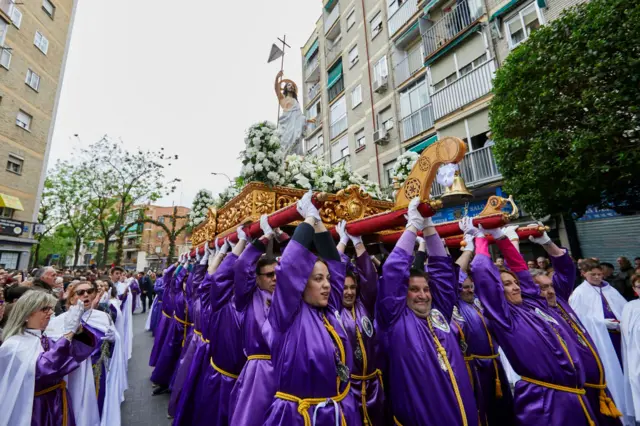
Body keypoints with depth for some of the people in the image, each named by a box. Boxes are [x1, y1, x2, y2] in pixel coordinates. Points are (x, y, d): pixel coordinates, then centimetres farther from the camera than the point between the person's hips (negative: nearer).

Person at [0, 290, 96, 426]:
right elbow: (42, 369, -31)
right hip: (35, 412, -6)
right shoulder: (13, 345, -16)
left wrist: (77, 328, -21)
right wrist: (69, 332, -33)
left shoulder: (47, 340, 6)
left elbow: (82, 351, -4)